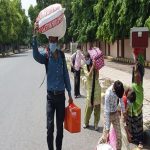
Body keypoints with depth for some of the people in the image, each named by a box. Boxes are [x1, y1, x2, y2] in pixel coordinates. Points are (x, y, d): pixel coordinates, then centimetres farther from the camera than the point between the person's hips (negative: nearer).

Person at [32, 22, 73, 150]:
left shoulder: (62, 55, 2)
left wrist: (69, 93, 8)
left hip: (61, 95, 3)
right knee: (50, 126, -3)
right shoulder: (46, 57, -6)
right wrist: (35, 35, -40)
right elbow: (36, 55, -30)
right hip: (51, 95, -2)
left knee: (60, 126, 12)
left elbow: (66, 74, 7)